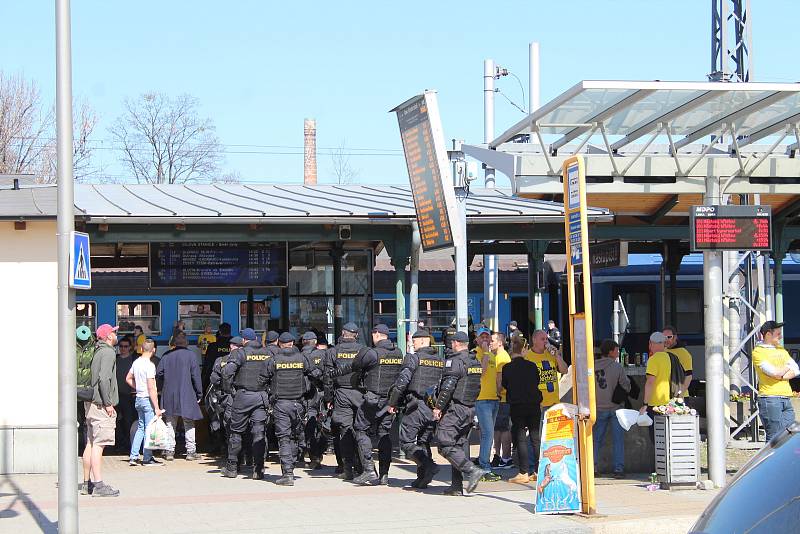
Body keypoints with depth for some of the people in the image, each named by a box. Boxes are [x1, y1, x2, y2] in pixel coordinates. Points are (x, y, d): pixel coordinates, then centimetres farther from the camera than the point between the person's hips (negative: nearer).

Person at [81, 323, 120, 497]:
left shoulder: (96, 352, 17)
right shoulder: (108, 352, -11)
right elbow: (103, 378, -21)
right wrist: (108, 403, -17)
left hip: (90, 403, 9)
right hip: (101, 404, -9)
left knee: (90, 444, 12)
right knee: (98, 444, -11)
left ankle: (87, 483, 16)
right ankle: (98, 485, -14)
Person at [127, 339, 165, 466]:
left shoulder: (136, 362, 6)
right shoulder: (149, 365, -18)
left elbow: (128, 379, 20)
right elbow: (151, 388, -20)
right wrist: (157, 408, -18)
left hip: (138, 398, 8)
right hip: (148, 399, -8)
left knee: (140, 427, 14)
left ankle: (133, 457, 13)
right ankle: (147, 458, 2)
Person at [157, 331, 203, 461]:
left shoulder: (167, 356, 2)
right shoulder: (191, 355, -5)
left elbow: (159, 373, 1)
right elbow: (196, 375, -7)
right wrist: (199, 393, -1)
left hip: (169, 395, 2)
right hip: (187, 395, -2)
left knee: (170, 424, 9)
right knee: (189, 424, 5)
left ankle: (169, 451, 8)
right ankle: (191, 451, 4)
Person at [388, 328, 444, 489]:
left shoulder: (413, 358, -6)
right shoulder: (441, 361, 13)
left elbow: (402, 381, -10)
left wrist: (393, 403, -1)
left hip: (416, 406, -6)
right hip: (434, 409, 7)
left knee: (406, 442, -2)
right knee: (424, 442, 14)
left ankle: (429, 465, -20)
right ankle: (422, 478, 11)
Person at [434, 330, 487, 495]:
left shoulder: (455, 361, -12)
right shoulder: (476, 363, 13)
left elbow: (448, 386, -18)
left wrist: (438, 407, -11)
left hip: (455, 408, -9)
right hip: (471, 408, 9)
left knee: (445, 445, -8)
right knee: (461, 444, 10)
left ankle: (473, 471, -18)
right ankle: (457, 486, 9)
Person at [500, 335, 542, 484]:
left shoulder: (507, 368, -6)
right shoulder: (532, 366, 1)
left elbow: (502, 387, 5)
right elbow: (537, 383, 12)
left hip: (517, 406, -2)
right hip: (534, 405, 2)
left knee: (520, 439, -1)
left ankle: (523, 473, -6)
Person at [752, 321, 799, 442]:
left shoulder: (781, 350, 20)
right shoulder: (758, 352, -3)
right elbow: (774, 372, -16)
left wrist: (782, 376, -8)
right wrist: (787, 367, 3)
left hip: (786, 398, 7)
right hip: (769, 398, -7)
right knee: (774, 437, -8)